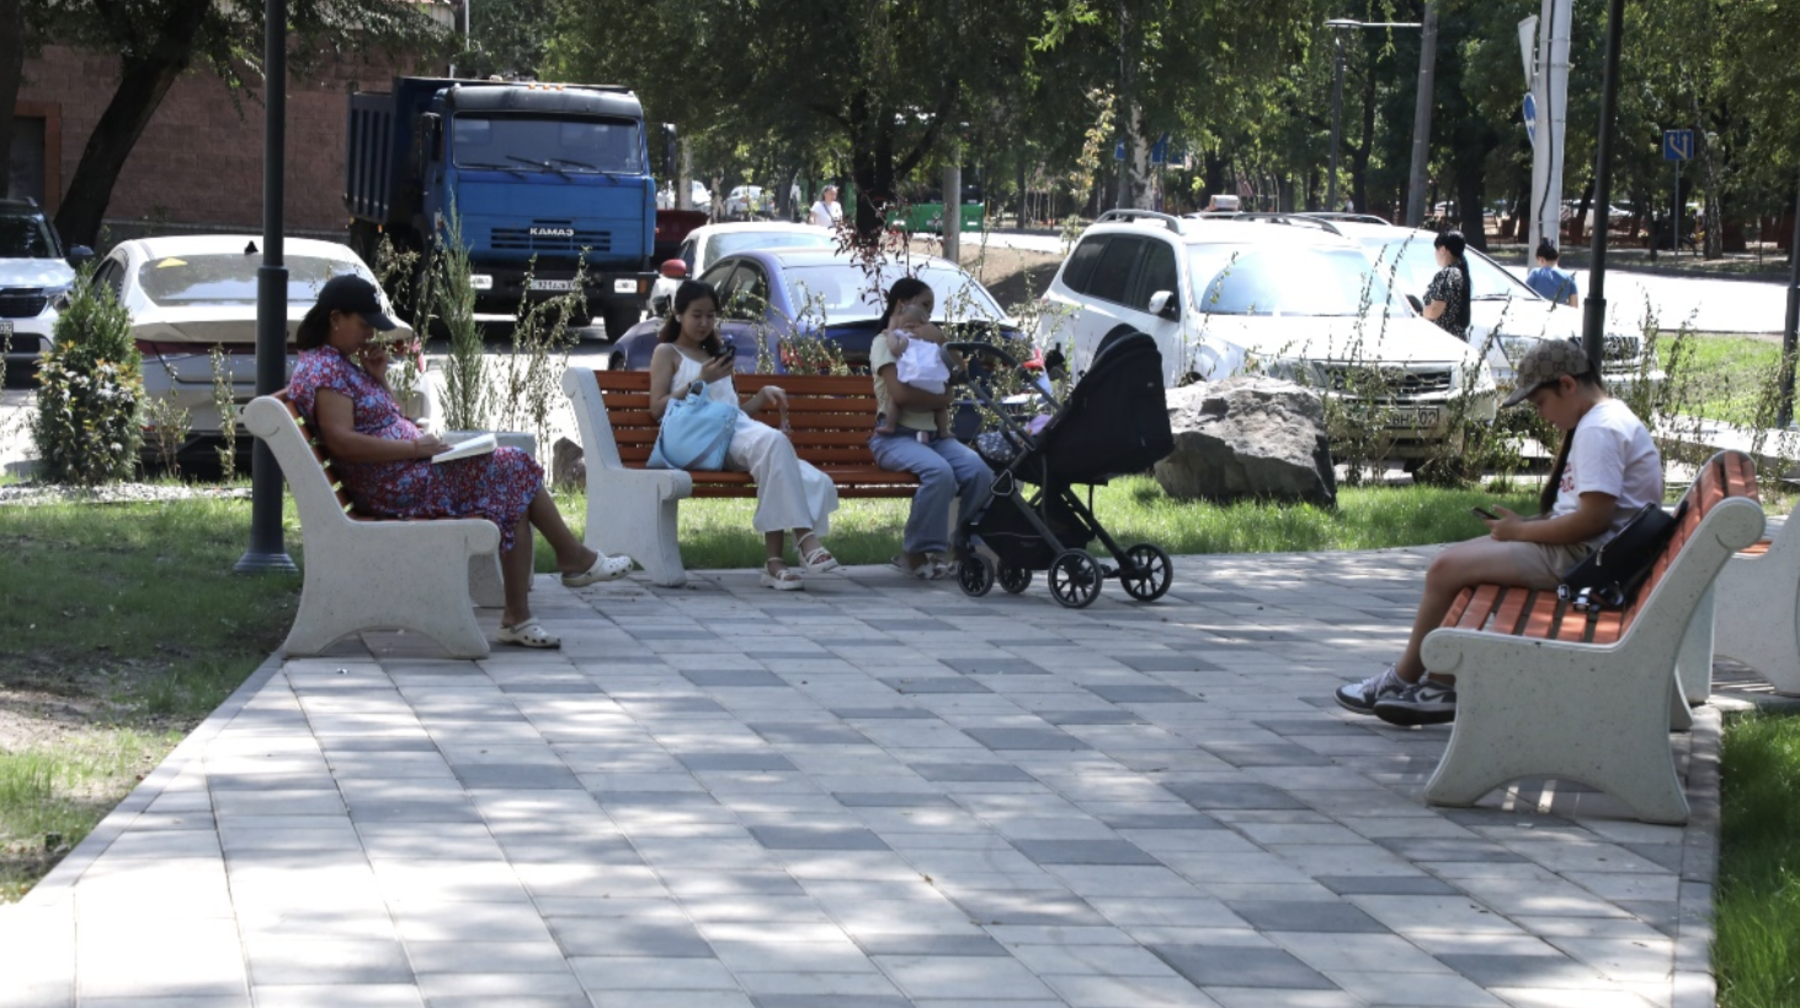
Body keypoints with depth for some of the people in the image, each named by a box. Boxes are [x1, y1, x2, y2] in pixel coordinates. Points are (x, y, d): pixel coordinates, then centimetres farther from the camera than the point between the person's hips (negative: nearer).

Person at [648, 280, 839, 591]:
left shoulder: (717, 356, 37)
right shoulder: (667, 353, 18)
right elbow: (657, 408, 4)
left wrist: (762, 396, 14)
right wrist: (699, 382, -3)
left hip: (739, 429, 7)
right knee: (772, 442, -39)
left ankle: (775, 561, -40)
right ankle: (804, 538, -43)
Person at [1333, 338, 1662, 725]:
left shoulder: (1600, 431, -18)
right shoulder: (1608, 419, 16)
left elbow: (1594, 517, -25)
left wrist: (1521, 531, -14)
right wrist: (1530, 523, 5)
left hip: (1577, 558, -11)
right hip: (1578, 550, 11)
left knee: (1446, 569, -11)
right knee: (1456, 559, 12)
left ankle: (1403, 679, 6)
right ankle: (1443, 684, 8)